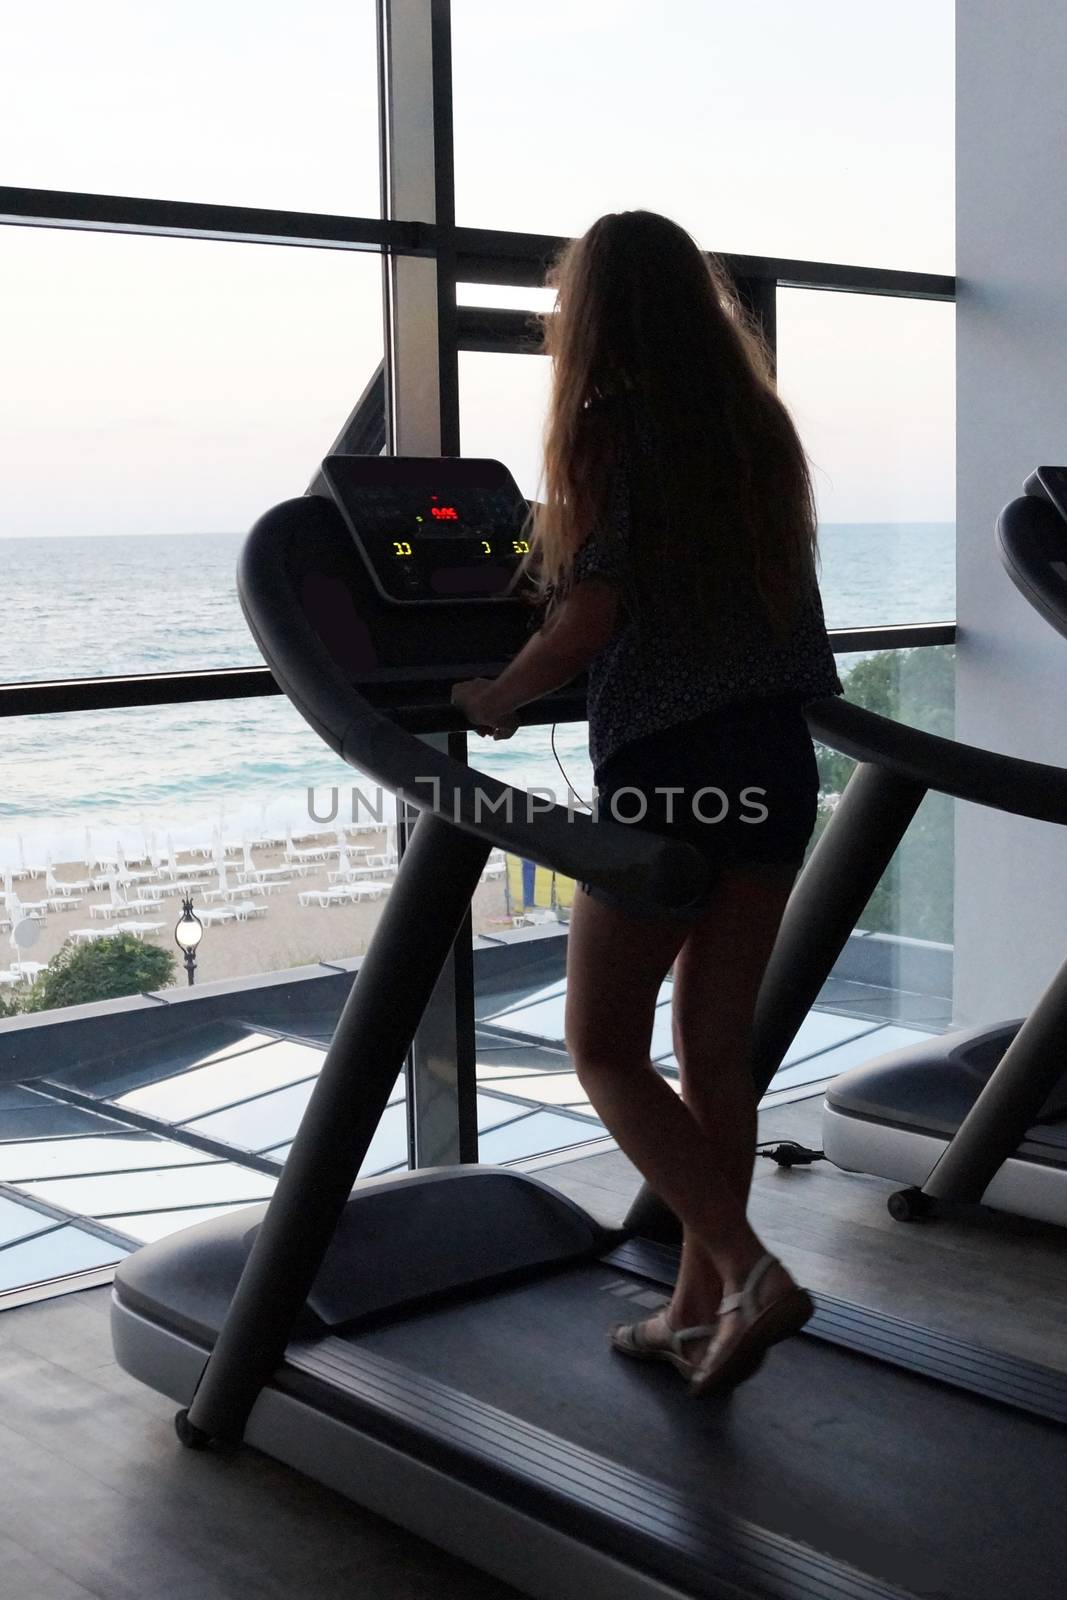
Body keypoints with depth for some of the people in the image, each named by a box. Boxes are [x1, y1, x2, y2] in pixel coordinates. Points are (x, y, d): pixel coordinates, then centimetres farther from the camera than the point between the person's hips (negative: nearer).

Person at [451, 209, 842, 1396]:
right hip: (772, 762, 7)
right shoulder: (755, 427, 10)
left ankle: (749, 1274, -5)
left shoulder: (609, 433, -9)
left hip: (665, 767, -7)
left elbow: (586, 623, -13)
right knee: (715, 1045, 13)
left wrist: (493, 699, 5)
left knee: (603, 1045, 7)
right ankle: (702, 1312, 21)